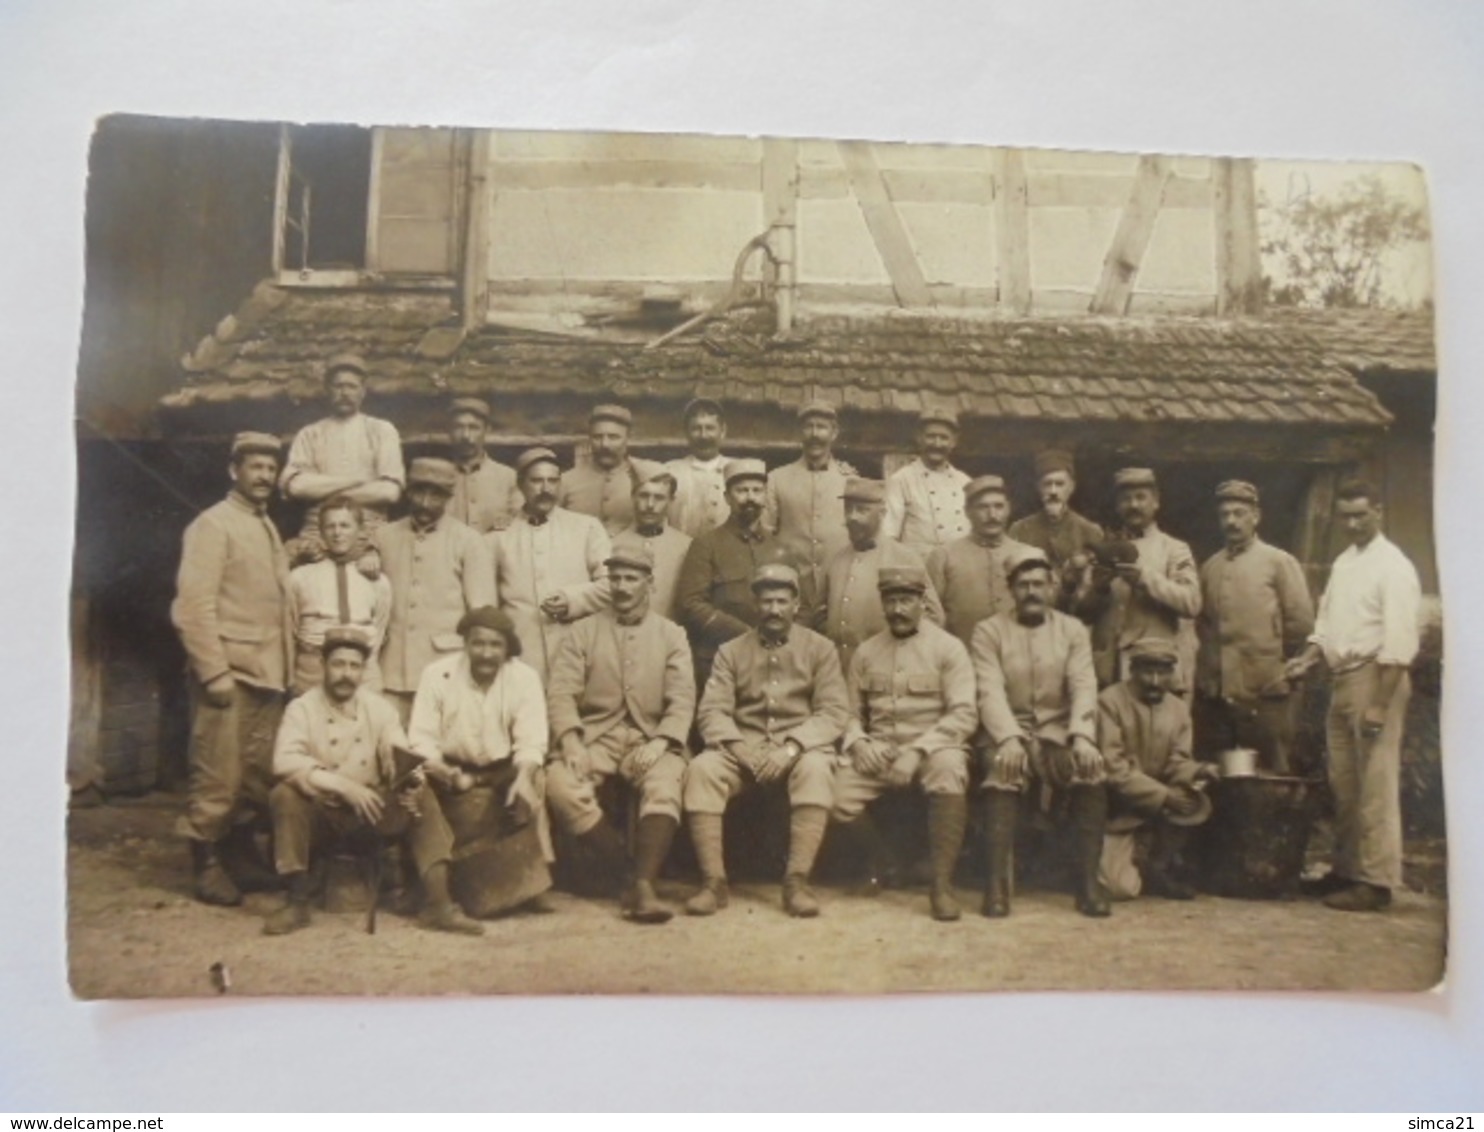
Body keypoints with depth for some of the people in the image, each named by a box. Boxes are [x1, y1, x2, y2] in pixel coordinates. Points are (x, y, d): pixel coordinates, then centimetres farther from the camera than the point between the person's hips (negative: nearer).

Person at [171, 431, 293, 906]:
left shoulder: (268, 528, 17)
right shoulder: (212, 524, -7)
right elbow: (194, 605, -14)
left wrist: (283, 666, 11)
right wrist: (214, 671, -19)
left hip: (266, 671, 7)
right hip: (229, 671, -7)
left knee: (260, 773, 10)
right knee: (219, 775, -2)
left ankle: (240, 851, 24)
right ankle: (206, 864, 11)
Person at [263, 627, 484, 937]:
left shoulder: (380, 708, 1)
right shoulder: (302, 708, -7)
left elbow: (399, 759, -7)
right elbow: (285, 761, -23)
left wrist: (411, 778, -33)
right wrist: (343, 786, -32)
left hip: (371, 807, 2)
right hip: (322, 810, -2)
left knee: (423, 797, -20)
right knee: (284, 795, -30)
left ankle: (437, 902, -21)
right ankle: (297, 902, -19)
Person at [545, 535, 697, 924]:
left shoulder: (671, 635, 13)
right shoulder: (583, 632, 12)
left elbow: (682, 700, 3)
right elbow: (561, 691, 1)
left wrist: (659, 742, -15)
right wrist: (571, 741, -16)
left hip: (650, 739, 0)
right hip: (594, 735, 1)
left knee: (664, 787, -32)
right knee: (560, 784, -28)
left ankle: (641, 885, -32)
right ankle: (625, 868, -15)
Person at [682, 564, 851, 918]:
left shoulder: (820, 648, 7)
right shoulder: (731, 651, 11)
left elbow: (834, 712, -3)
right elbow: (712, 710, 1)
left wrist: (791, 747, -18)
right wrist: (740, 747, -18)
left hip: (800, 749, -1)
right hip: (743, 749, 1)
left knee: (815, 767, -35)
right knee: (701, 768, -28)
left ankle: (797, 880, -32)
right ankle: (713, 881, -24)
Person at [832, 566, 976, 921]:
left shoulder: (948, 647, 2)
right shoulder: (866, 652, 13)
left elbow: (964, 714, -7)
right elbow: (851, 712, 14)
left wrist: (917, 751, -19)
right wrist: (858, 742, -9)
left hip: (932, 746, -3)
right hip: (879, 749, 3)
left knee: (949, 770, -37)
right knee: (837, 796, -23)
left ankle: (942, 883, -24)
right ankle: (883, 860, 9)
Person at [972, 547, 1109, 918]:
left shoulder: (1073, 630, 8)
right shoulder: (989, 631, 3)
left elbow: (1084, 688, -5)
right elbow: (990, 692, -10)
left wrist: (1082, 736, -24)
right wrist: (1009, 738, -28)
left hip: (1059, 735, 2)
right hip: (1010, 734, -2)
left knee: (1091, 769, -29)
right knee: (1002, 769, -34)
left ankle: (1089, 881, -23)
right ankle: (997, 881, -31)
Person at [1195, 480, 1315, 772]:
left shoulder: (1279, 562, -1)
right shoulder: (1210, 567, 12)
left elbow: (1301, 620, -4)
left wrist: (1270, 658, 3)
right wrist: (1210, 662, 7)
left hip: (1265, 693, -4)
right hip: (1215, 692, 5)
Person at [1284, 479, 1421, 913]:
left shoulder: (1393, 566, -10)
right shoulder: (1343, 563, 15)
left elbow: (1399, 641, -16)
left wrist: (1379, 704, -20)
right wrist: (1308, 658, 2)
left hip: (1376, 677, -8)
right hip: (1342, 679, 8)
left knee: (1375, 785, -4)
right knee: (1343, 784, 13)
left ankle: (1376, 880, 2)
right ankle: (1347, 868, 24)